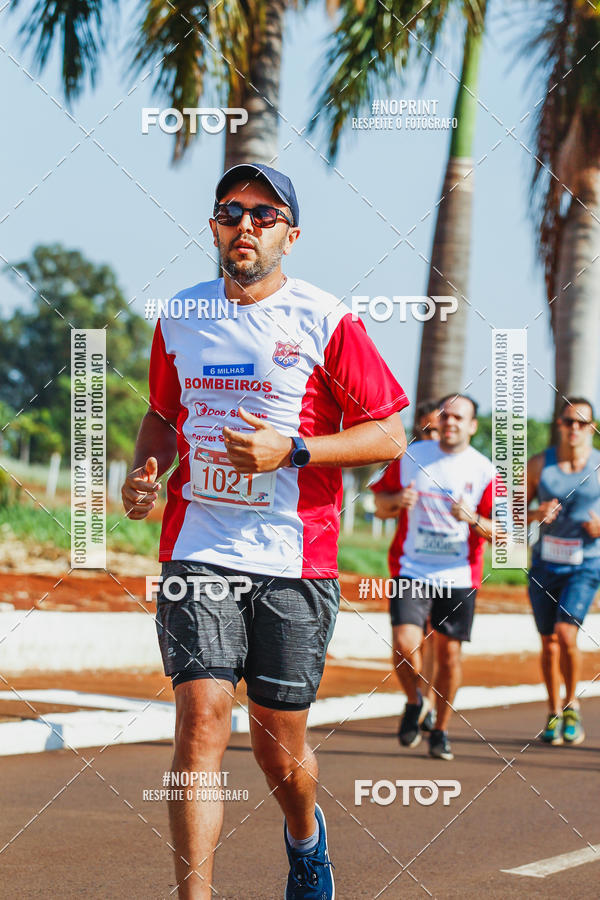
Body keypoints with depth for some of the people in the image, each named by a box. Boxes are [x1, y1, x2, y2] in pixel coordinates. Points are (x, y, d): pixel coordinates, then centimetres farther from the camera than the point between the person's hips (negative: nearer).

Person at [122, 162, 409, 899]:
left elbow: (390, 435, -3)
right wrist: (145, 470, 4)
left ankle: (306, 837, 41)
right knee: (201, 723, -13)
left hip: (295, 561, -2)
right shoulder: (179, 317, 9)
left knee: (279, 749, 8)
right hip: (198, 552, 2)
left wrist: (293, 450, -15)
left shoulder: (325, 321, -3)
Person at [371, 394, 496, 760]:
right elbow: (381, 505, 11)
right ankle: (415, 703, 14)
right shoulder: (411, 456, 3)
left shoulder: (484, 470, -1)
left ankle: (441, 730, 24)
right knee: (405, 644, -16)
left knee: (449, 655, 4)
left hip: (459, 578, 0)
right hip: (411, 570, 0)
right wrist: (397, 500, -11)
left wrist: (473, 520, -21)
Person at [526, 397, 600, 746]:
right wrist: (536, 515, -16)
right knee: (549, 643, 6)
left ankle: (572, 705, 5)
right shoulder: (539, 465, -1)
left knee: (565, 634, -18)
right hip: (545, 563, 2)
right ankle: (554, 714, 24)